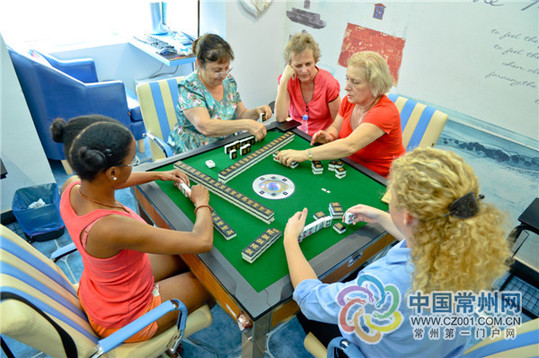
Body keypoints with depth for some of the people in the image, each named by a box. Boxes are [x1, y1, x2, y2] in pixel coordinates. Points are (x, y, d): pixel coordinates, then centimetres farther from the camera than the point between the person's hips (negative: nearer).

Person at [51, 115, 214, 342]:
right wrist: (202, 203, -20)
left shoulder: (71, 187, -19)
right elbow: (202, 241, -40)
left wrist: (158, 175, 9)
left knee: (184, 257, 21)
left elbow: (106, 182, 7)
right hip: (124, 321, -7)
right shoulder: (110, 228, -44)